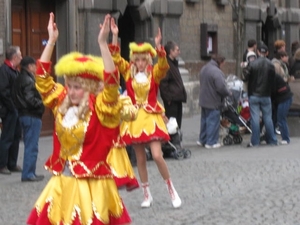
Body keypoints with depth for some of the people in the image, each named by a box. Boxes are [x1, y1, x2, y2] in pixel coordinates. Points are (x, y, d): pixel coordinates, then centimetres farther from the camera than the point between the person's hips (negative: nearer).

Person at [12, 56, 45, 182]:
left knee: (30, 145, 15)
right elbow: (30, 100, -24)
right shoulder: (28, 80, -16)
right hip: (32, 116, -10)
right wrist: (42, 104, -9)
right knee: (32, 146, -5)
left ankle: (29, 173, 20)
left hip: (24, 114, 10)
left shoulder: (19, 79, 14)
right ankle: (28, 174, -4)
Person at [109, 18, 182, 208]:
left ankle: (171, 189, 6)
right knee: (140, 159, 8)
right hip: (135, 117, 3)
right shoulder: (128, 72, 3)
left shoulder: (154, 73, -2)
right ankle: (147, 195, 19)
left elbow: (163, 65, -22)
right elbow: (116, 58, -7)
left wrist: (158, 46, -36)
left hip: (151, 116, -2)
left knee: (157, 155, -13)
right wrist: (115, 36, -17)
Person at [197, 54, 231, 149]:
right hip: (213, 102, -9)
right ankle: (211, 142, 3)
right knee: (213, 121, -1)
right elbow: (221, 87, -26)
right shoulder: (216, 72, -22)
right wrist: (228, 93, -7)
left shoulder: (203, 69, 9)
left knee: (204, 120, 18)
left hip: (203, 100, 9)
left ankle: (202, 140, 26)